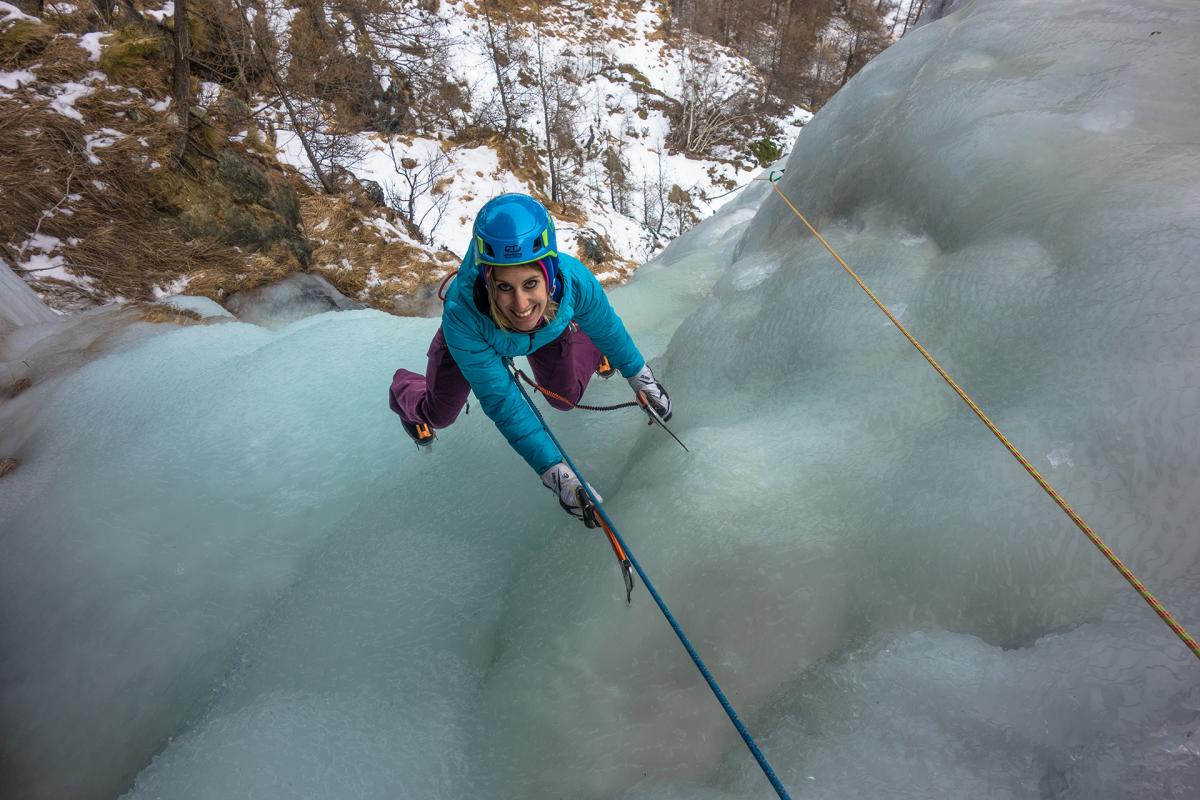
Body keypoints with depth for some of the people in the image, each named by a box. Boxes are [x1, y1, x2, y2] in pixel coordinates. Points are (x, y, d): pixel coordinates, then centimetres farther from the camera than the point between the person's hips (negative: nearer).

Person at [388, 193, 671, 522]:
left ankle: (591, 349, 43)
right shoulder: (461, 314, -47)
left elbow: (606, 326, -19)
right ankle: (402, 390, 41)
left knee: (566, 399, 11)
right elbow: (501, 402, -42)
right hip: (475, 337, -1)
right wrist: (554, 472, -46)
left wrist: (639, 375, -6)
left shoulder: (574, 279, -43)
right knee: (440, 416, 5)